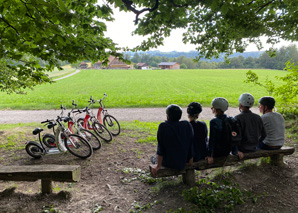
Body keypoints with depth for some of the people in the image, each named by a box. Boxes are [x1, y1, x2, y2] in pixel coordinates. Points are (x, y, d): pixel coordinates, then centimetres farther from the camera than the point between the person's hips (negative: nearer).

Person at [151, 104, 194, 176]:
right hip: (183, 162, 3)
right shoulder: (187, 125, -8)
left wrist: (158, 166, -7)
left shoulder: (163, 126, -18)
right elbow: (191, 146, -2)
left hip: (169, 162, -2)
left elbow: (160, 148, -15)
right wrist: (190, 160, 11)